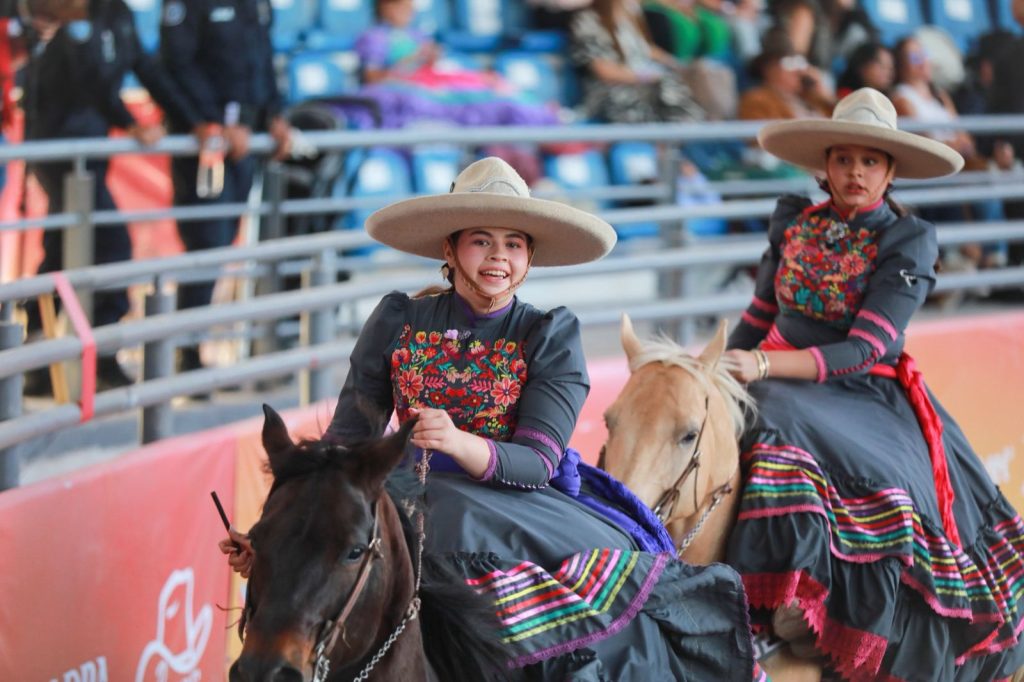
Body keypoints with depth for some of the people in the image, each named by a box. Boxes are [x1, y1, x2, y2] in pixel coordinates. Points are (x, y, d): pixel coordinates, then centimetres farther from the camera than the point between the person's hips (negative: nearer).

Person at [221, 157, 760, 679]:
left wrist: (461, 444, -31)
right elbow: (347, 440, 4)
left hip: (520, 502, -1)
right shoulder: (398, 323, 4)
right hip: (412, 497, 1)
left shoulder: (550, 336, 1)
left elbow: (538, 461, -10)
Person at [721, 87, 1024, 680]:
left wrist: (764, 365, -27)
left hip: (867, 393, -3)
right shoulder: (794, 225, 6)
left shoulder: (909, 244, -6)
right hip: (785, 384, 3)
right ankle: (782, 595, -29)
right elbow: (759, 317, 15)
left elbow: (863, 350, -16)